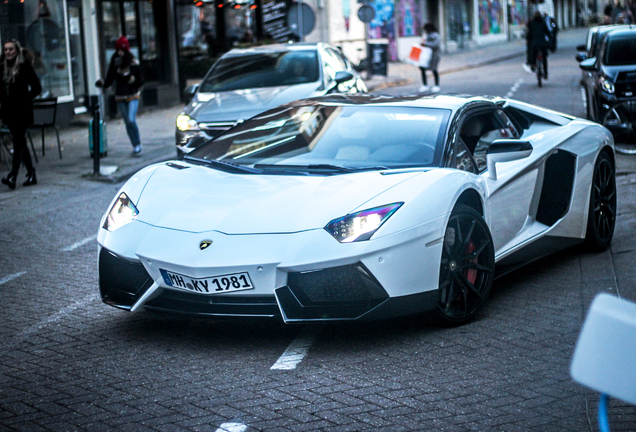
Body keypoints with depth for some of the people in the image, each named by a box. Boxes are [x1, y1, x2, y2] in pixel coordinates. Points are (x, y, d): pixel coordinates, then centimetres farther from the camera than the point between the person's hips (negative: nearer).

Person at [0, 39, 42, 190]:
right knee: (20, 142, 11)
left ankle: (13, 176, -18)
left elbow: (37, 87, -6)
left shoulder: (25, 66, -6)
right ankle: (31, 174, 20)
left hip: (22, 111, -6)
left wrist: (24, 100, -12)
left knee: (18, 142, -11)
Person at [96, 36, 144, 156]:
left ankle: (138, 145, -5)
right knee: (127, 122, 8)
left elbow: (141, 81, -2)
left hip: (133, 96, -4)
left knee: (131, 120, -19)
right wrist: (103, 83, -17)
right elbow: (109, 80, 2)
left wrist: (134, 81, -22)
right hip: (120, 98, 4)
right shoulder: (114, 64, 2)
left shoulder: (134, 64, -6)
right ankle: (135, 146, 19)